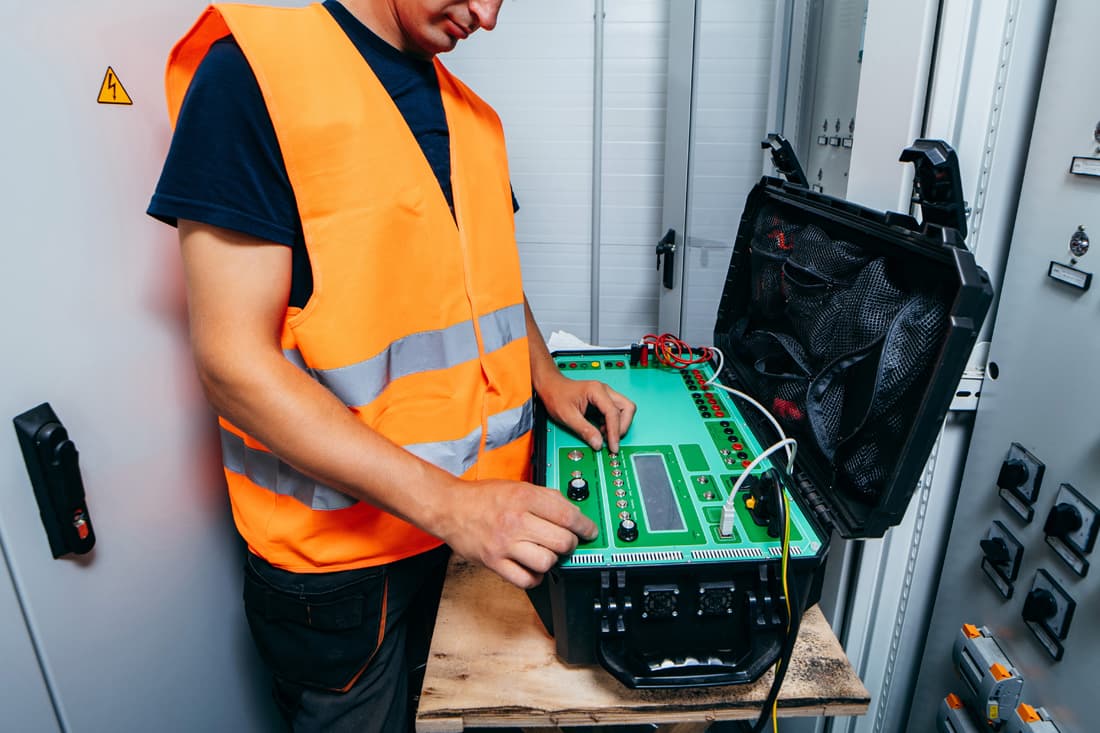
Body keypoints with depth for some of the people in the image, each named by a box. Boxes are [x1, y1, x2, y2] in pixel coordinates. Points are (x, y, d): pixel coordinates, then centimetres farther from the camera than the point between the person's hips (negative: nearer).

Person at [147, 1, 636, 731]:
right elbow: (234, 361, -20)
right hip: (341, 552, -6)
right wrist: (447, 502, -26)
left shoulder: (473, 117, 7)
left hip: (482, 512, 6)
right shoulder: (253, 70, -14)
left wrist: (548, 381, 2)